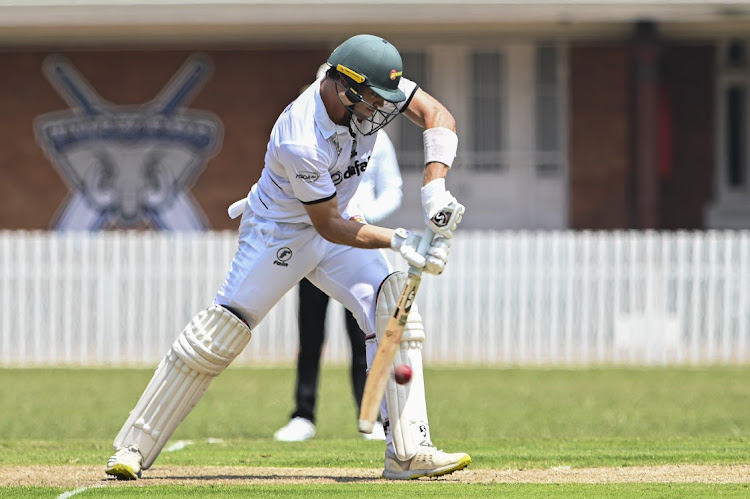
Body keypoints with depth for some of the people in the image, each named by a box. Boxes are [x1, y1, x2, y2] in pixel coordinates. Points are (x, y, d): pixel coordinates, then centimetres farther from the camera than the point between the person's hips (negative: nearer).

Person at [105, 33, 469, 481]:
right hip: (279, 234, -6)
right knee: (216, 338, -8)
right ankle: (134, 448, 4)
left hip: (335, 223, 6)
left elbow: (438, 116, -19)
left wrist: (435, 187, -33)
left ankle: (408, 453, -17)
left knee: (394, 303, -14)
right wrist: (396, 240, -34)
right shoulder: (300, 143, -35)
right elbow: (329, 226, -28)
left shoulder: (373, 91, -18)